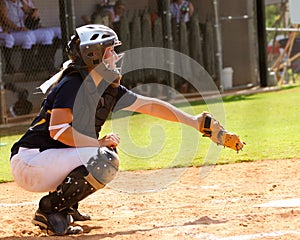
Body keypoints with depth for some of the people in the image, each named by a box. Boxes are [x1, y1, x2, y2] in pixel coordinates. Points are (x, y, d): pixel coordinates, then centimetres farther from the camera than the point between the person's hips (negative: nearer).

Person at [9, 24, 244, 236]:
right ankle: (50, 209, -13)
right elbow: (57, 130, -27)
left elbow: (151, 105, 14)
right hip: (29, 164, -9)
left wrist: (198, 122, 14)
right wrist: (99, 143, -20)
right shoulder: (73, 84, -17)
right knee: (104, 160, -23)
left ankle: (65, 206, 13)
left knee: (108, 148, 20)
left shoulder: (109, 90, 8)